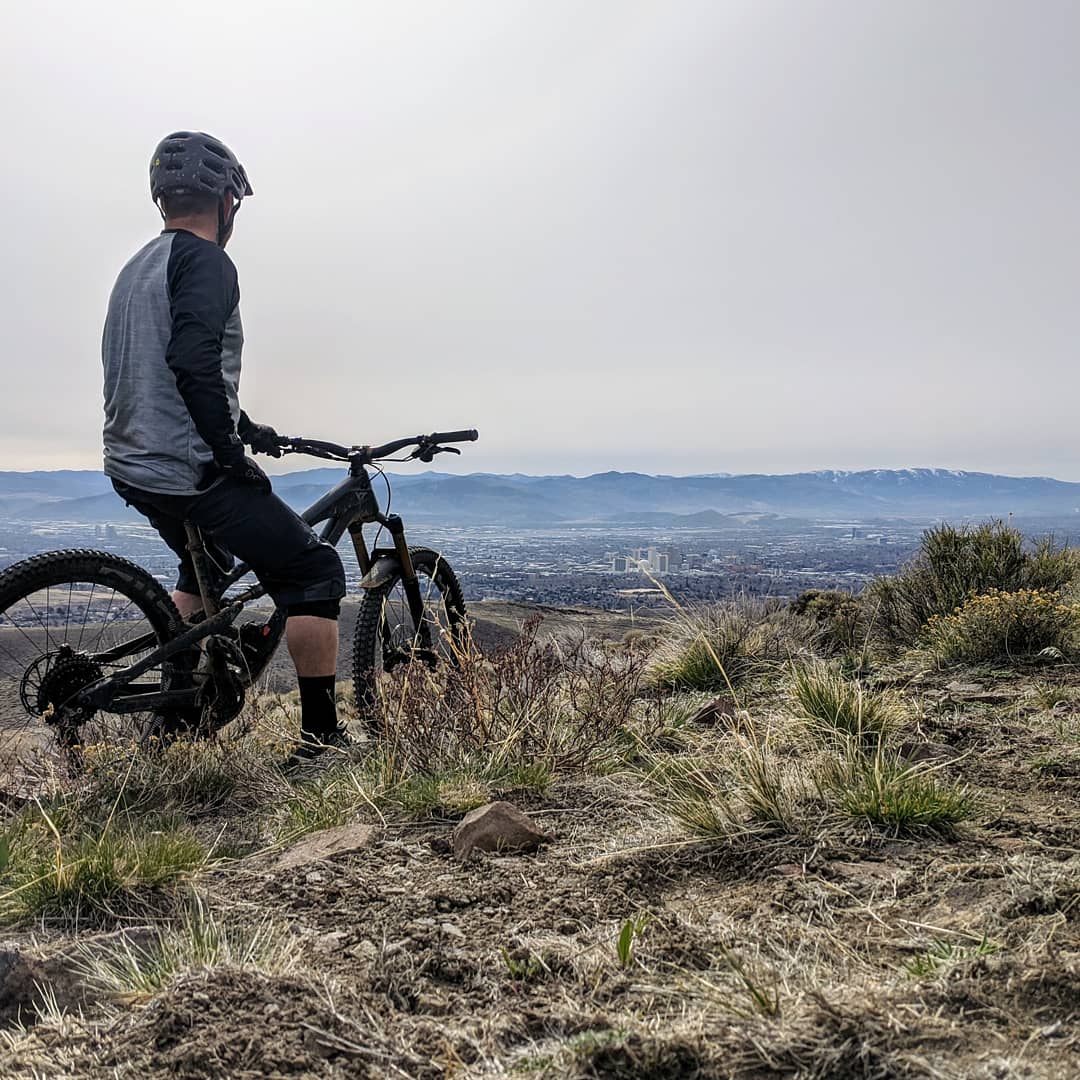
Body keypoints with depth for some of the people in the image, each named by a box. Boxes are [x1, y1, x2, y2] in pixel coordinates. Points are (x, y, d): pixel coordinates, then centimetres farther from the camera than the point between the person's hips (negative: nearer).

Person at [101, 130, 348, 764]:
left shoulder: (140, 267, 17)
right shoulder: (206, 261, -13)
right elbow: (194, 364, -28)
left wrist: (248, 429, 28)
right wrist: (232, 451, -17)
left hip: (132, 467, 10)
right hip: (191, 471, -10)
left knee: (205, 564, 32)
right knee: (315, 572, -1)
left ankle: (174, 720, 34)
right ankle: (322, 736, 1)